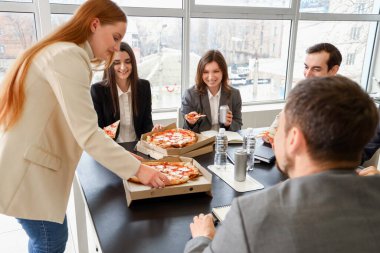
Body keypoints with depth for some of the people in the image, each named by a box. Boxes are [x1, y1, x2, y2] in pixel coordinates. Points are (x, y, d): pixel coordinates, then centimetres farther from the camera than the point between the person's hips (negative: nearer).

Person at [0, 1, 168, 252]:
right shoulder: (68, 56, -19)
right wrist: (137, 169, -18)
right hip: (26, 171, -10)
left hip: (28, 166, 10)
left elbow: (78, 128, 11)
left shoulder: (61, 52, 14)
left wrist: (121, 154, 7)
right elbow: (87, 134, -24)